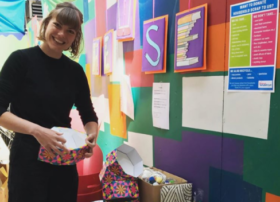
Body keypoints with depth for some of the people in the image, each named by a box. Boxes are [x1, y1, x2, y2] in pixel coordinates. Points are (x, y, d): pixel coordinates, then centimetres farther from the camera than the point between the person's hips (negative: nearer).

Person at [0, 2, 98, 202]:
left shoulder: (75, 71, 3)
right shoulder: (21, 59, -9)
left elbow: (89, 115, 8)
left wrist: (92, 135, -12)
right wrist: (36, 130, -28)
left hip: (65, 160, 4)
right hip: (28, 158, -4)